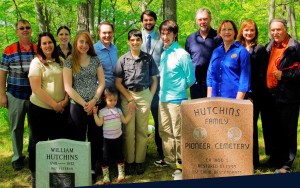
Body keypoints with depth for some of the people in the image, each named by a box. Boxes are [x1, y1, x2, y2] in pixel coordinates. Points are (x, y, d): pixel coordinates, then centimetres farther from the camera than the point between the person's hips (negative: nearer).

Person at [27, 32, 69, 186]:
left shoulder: (60, 62, 7)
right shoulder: (37, 62, -9)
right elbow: (36, 88, -16)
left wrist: (65, 100, -6)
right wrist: (54, 104, -15)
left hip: (58, 109, 5)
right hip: (39, 109, -5)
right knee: (39, 141, 6)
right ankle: (35, 173, 21)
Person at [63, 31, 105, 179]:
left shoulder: (95, 60, 6)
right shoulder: (70, 62, -1)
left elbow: (102, 82, 3)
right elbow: (68, 87, -7)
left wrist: (93, 101, -9)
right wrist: (84, 103, -11)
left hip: (96, 104, 2)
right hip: (77, 105, -2)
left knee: (96, 137, 6)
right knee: (79, 138, 7)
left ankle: (92, 168, 20)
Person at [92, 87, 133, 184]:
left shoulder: (118, 110, 5)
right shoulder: (102, 111, -7)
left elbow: (125, 121, 4)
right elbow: (99, 123, -16)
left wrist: (130, 113, -4)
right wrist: (95, 114, -26)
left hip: (118, 137, 3)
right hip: (107, 138, -3)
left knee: (119, 155, 11)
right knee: (106, 157, 3)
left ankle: (121, 173, 22)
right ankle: (105, 176, 12)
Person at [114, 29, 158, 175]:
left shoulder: (148, 58, 3)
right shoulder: (123, 59, 2)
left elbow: (154, 80, 8)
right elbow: (118, 83, 1)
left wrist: (150, 97, -2)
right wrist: (130, 99, -5)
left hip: (144, 94, 1)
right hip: (127, 95, 0)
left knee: (142, 130, 5)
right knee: (129, 130, 3)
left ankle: (140, 161, 14)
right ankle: (129, 161, 13)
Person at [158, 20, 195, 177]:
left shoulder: (182, 54, -11)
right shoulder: (162, 53, 8)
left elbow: (190, 79, -7)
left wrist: (178, 88, 3)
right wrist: (163, 89, 10)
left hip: (176, 99, -7)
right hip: (163, 98, 7)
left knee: (178, 133, 0)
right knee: (164, 132, 15)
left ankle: (181, 163, 12)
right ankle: (169, 159, 30)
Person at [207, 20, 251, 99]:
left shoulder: (241, 51, -4)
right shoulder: (216, 52, 10)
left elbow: (244, 79, -8)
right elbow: (210, 75, 11)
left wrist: (238, 101, -14)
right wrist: (209, 99, 3)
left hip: (234, 98, -4)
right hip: (216, 99, 4)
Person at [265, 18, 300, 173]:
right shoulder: (269, 47, 13)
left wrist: (284, 75, -19)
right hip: (272, 96, 7)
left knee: (287, 131, 2)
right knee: (274, 130, 16)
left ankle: (286, 164, 13)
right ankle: (275, 159, 30)